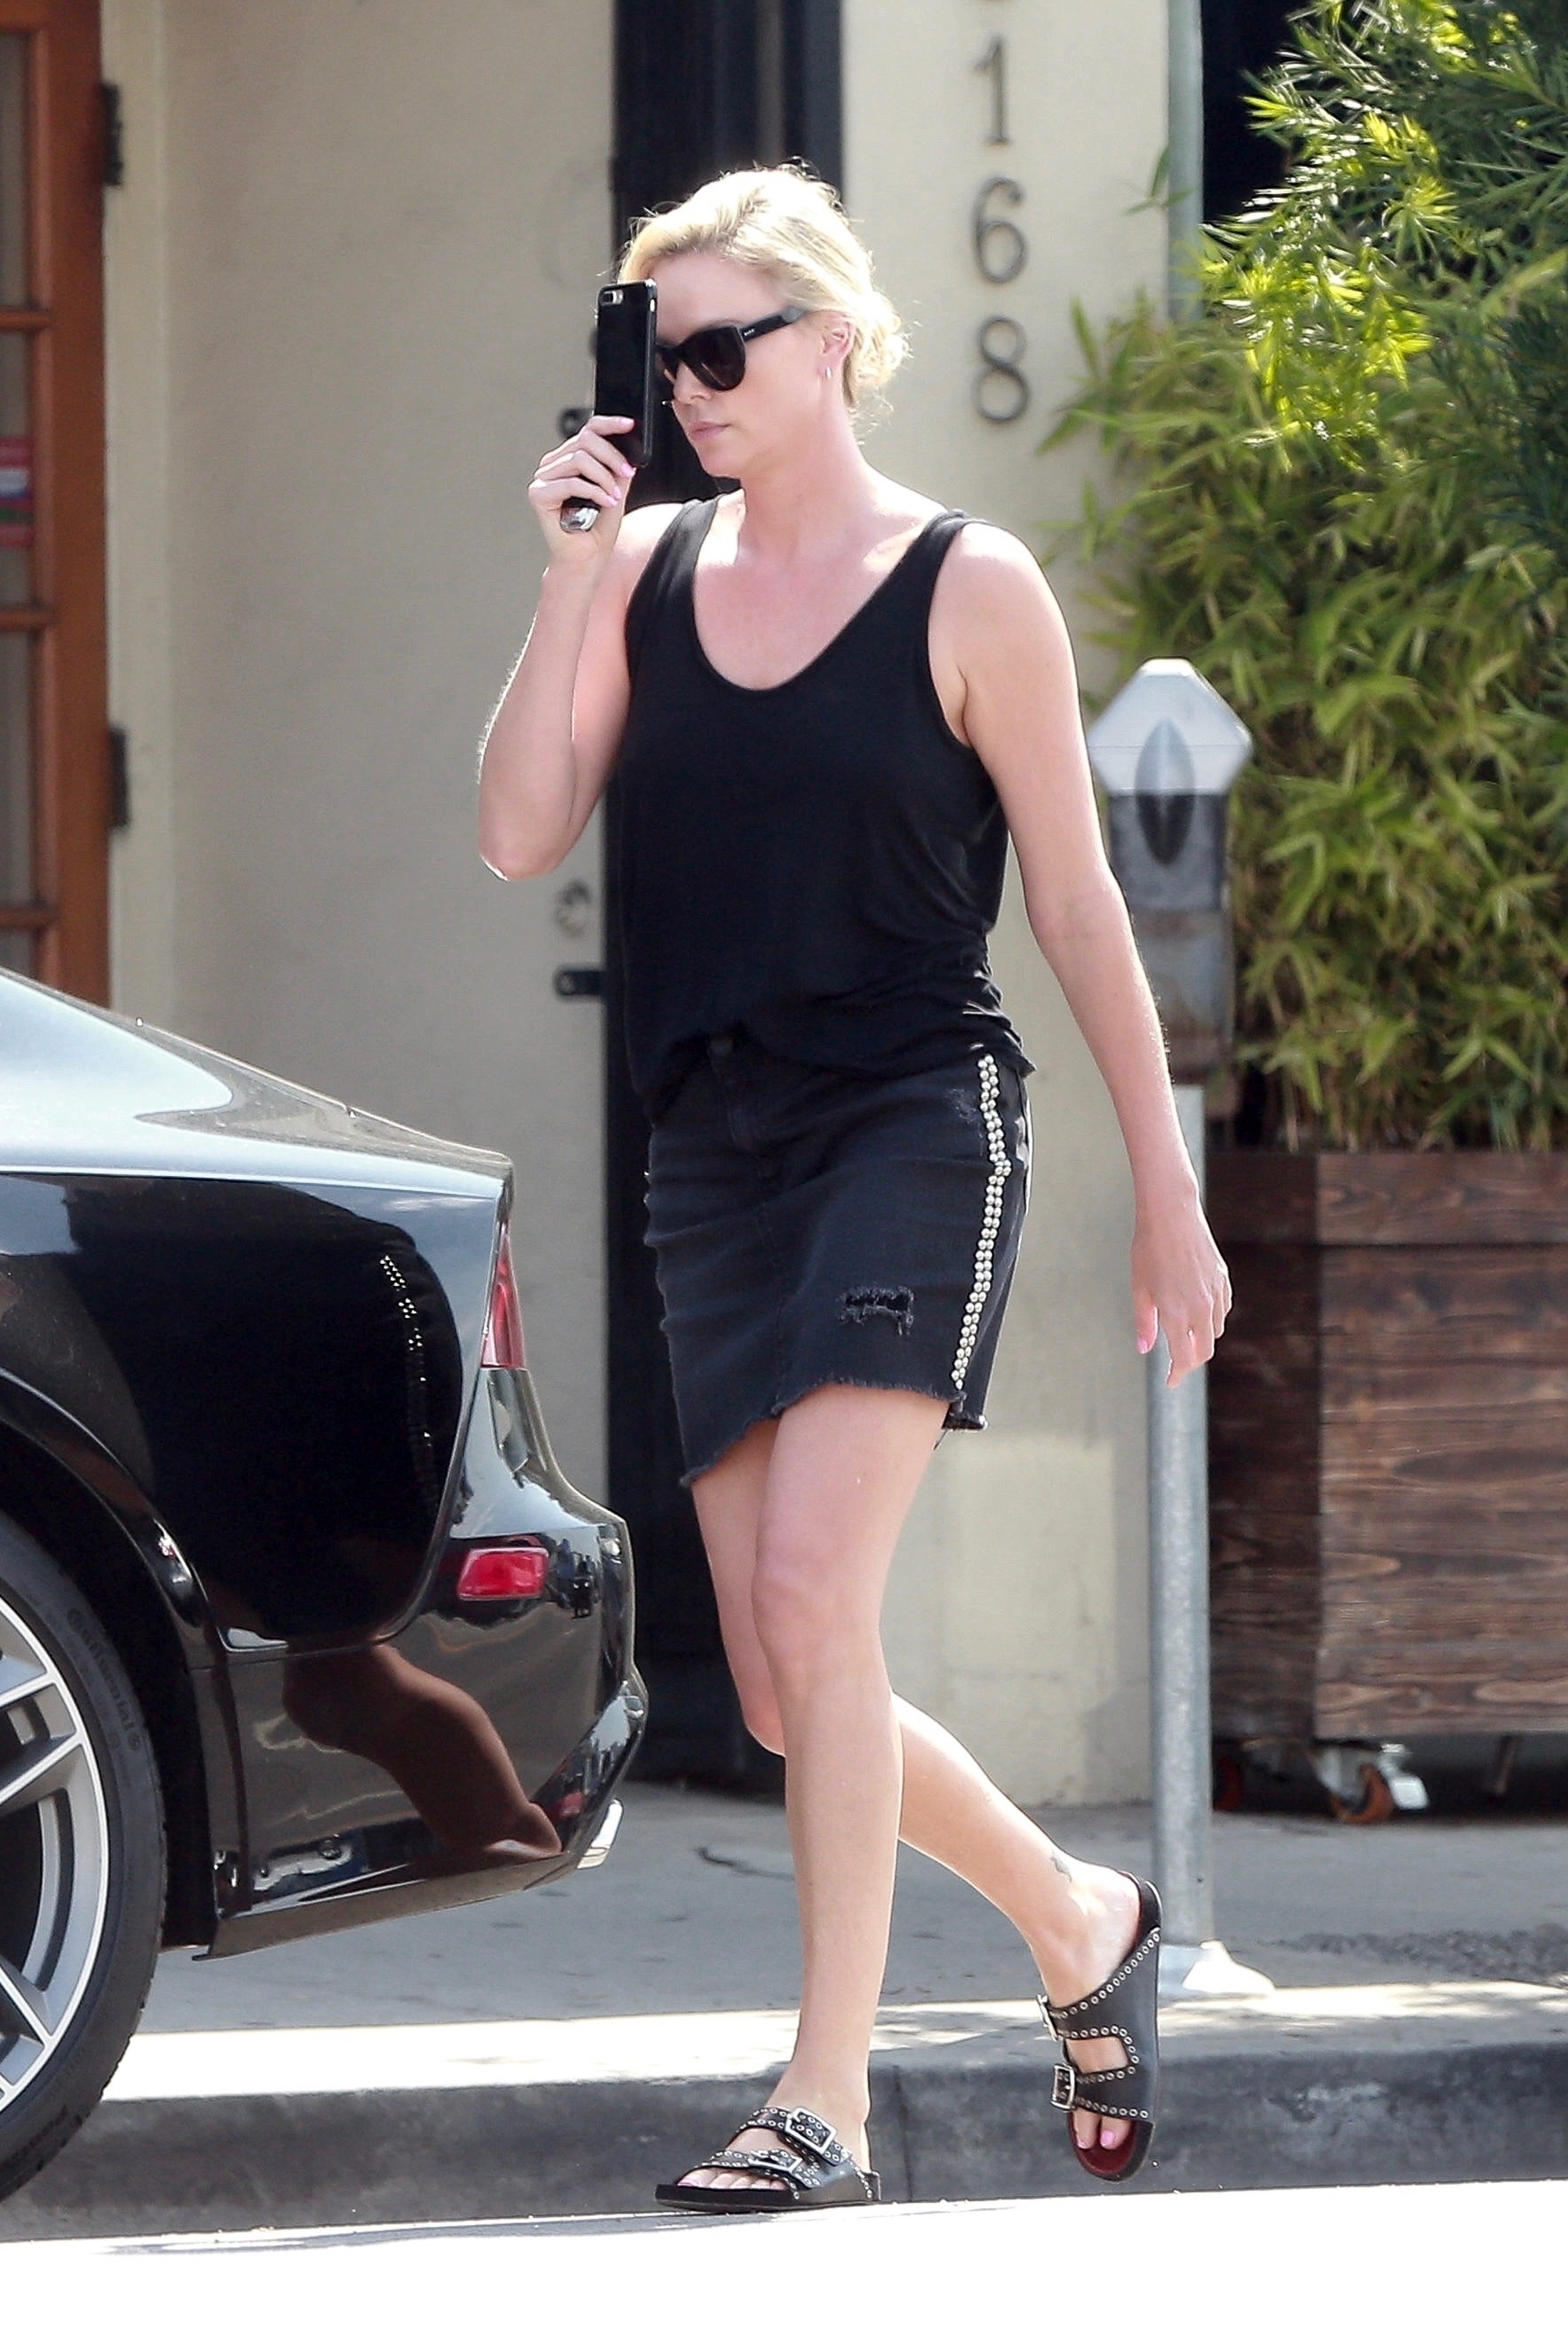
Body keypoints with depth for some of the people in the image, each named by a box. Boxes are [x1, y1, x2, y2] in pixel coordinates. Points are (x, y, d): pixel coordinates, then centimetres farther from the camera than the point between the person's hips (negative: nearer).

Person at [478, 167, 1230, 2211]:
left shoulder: (968, 588, -2)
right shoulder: (650, 570, 9)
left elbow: (1076, 900, 1)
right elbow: (520, 833, 0)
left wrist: (1168, 1191, 2)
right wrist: (572, 574, -7)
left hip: (917, 1123, -5)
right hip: (715, 1155, 5)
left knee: (816, 1594, -21)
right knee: (782, 1693, 5)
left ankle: (828, 2103, -18)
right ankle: (1078, 1921, 29)